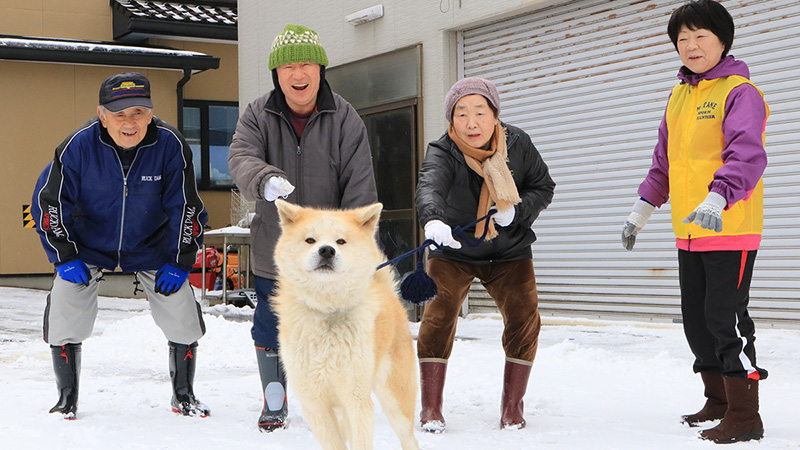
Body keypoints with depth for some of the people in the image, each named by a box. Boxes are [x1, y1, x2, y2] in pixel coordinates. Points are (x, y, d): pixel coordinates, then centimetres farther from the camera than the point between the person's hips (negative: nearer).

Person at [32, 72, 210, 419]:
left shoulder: (170, 145, -21)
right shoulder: (78, 146, -23)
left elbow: (187, 207, -9)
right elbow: (48, 201, -11)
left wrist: (179, 262, -10)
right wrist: (65, 257, -13)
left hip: (150, 245, 1)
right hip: (89, 244, 0)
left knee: (182, 312, -7)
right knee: (65, 311, -14)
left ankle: (183, 395, 16)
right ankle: (67, 399, 8)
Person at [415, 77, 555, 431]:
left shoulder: (517, 144, -11)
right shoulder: (443, 153, -24)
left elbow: (543, 187, 1)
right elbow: (430, 185, -46)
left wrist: (516, 211, -20)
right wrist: (432, 219, -69)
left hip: (509, 252, 3)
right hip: (454, 251, -2)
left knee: (524, 315, -11)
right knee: (439, 312, -19)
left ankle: (512, 405, 6)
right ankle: (430, 408, -7)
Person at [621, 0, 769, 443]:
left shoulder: (740, 91, -10)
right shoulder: (678, 96, 15)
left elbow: (746, 154, -25)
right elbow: (664, 161, 24)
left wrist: (717, 198, -39)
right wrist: (642, 208, 19)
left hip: (730, 230, -8)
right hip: (689, 232, 8)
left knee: (726, 319, -8)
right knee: (695, 319, 15)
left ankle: (745, 416, 0)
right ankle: (719, 401, 30)